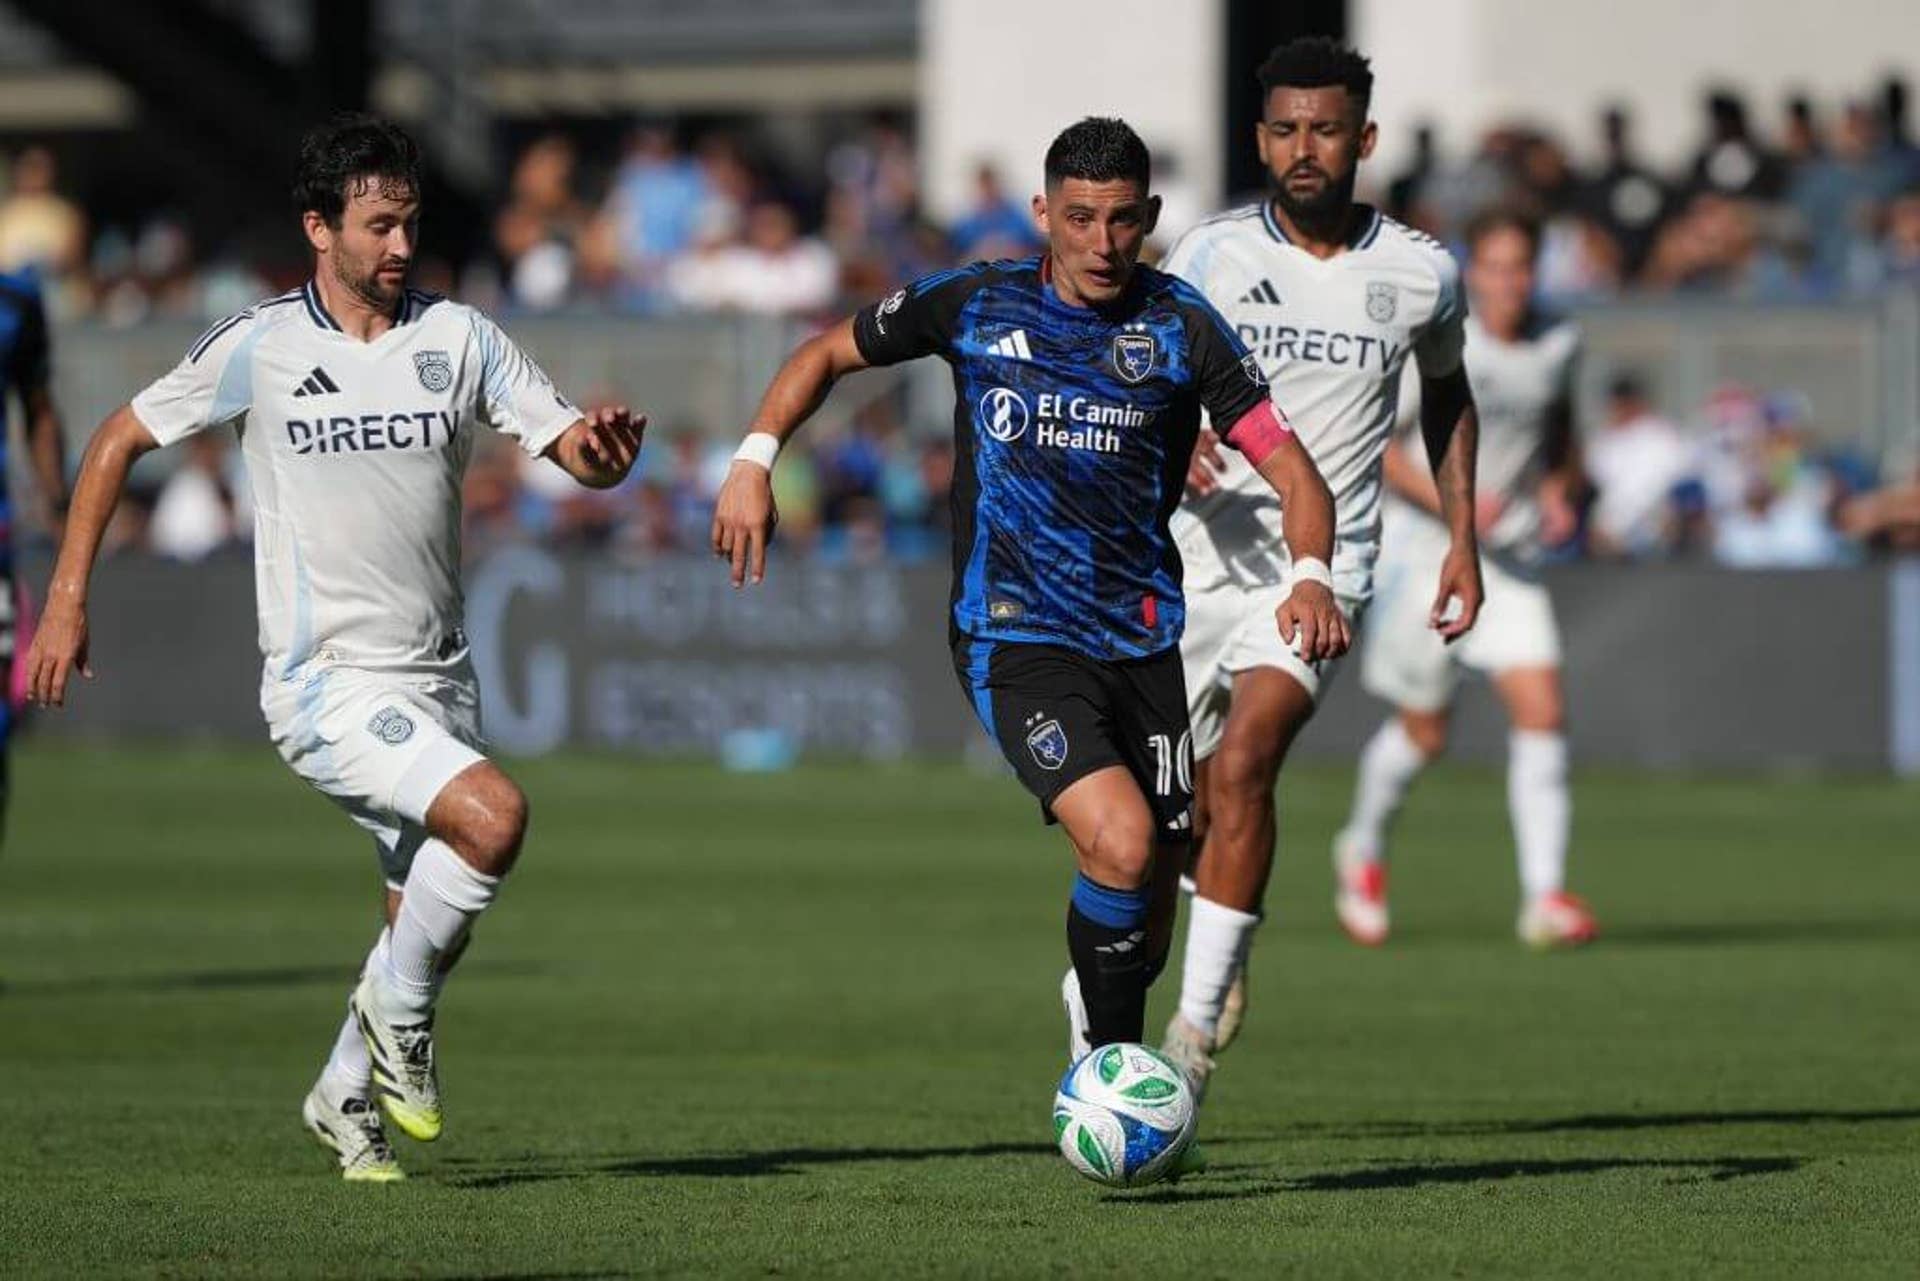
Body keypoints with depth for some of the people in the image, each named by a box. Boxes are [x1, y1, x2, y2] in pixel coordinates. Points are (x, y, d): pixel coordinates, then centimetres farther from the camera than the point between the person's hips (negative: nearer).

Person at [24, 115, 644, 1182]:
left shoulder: (459, 337, 2)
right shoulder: (259, 346, -5)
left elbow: (581, 455, 2)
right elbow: (120, 440, 5)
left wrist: (604, 447, -23)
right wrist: (68, 600, 1)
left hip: (440, 680, 5)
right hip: (327, 683, -5)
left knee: (434, 918, 9)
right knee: (493, 814, -26)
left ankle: (347, 1094, 35)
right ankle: (397, 1013, -3)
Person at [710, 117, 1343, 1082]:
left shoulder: (1179, 325, 0)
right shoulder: (977, 305, 1)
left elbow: (1293, 471, -1)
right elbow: (831, 352, 15)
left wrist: (1311, 577, -21)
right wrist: (755, 461, 0)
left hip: (1143, 638, 3)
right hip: (1013, 640, -3)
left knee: (1151, 907, 8)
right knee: (1120, 842, -24)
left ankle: (1096, 1001, 41)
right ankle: (1108, 1058, -4)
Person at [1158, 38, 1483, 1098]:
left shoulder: (1420, 275, 1)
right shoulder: (1209, 255, -3)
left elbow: (1446, 393, 20)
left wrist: (1462, 537, 13)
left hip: (1322, 564, -2)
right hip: (1204, 548, 2)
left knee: (1244, 763, -23)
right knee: (1187, 802, 11)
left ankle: (1199, 1023, -21)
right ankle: (1224, 959, 42)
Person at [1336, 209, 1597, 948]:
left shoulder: (1557, 346, 3)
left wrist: (1560, 493, 3)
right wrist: (1451, 500, -22)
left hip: (1509, 557, 3)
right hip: (1422, 553, -3)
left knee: (1542, 709, -15)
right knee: (1424, 733, 6)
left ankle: (1544, 897, -16)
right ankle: (1364, 849, 36)